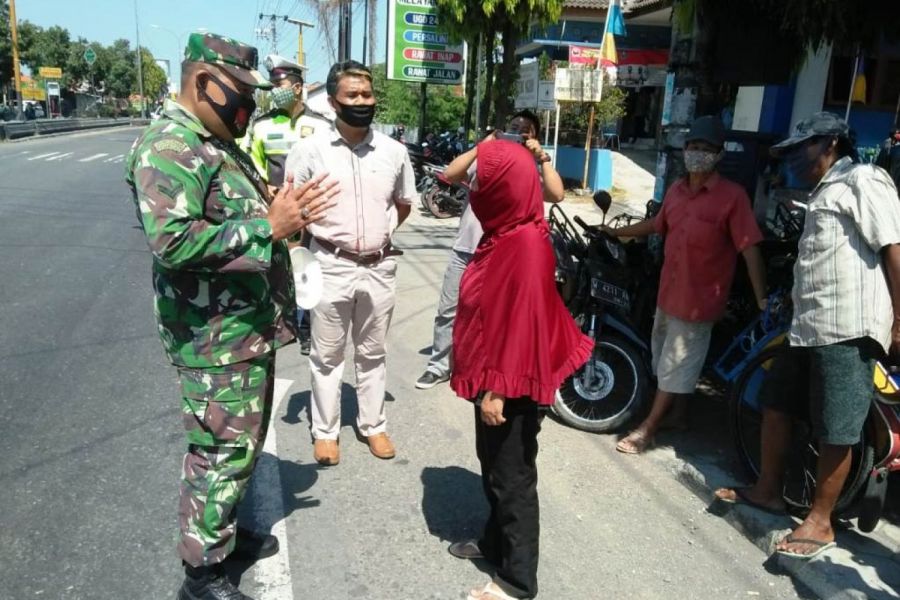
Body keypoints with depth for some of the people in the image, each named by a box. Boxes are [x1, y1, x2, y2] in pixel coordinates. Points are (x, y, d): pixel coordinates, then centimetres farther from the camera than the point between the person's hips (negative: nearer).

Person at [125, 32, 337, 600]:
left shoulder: (219, 145, 16)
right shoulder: (169, 147, -17)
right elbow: (172, 241, -28)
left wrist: (284, 214, 10)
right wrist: (267, 225, -26)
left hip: (252, 329, 10)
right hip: (217, 340, -10)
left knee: (243, 445, 21)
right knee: (221, 454, 1)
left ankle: (224, 529, 40)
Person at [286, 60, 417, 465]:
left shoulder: (394, 151, 1)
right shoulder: (309, 150, -7)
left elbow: (404, 204, 17)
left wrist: (378, 234, 11)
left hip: (380, 267, 3)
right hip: (331, 267, -2)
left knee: (372, 353, 16)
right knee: (327, 355, 9)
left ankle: (373, 425, 31)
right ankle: (325, 431, 24)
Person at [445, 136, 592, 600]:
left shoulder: (527, 242, -22)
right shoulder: (505, 233, 7)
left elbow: (522, 322, -24)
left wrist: (498, 389, -21)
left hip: (513, 385, -9)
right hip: (494, 376, 9)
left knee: (512, 476, 4)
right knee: (492, 466, 22)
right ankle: (496, 541, 42)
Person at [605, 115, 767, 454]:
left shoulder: (732, 196, -16)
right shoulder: (675, 190, 5)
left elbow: (750, 248, -19)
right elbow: (657, 224, 23)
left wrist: (761, 299, -23)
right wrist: (617, 232, 28)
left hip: (699, 298, -7)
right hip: (668, 291, 7)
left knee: (676, 368, 4)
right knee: (664, 360, 20)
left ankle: (647, 429, 14)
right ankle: (676, 413, 40)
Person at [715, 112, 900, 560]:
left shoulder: (862, 180, -6)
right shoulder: (823, 193, 24)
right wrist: (788, 300, 31)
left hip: (847, 328, -10)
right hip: (808, 326, 10)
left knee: (834, 431, -2)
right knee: (775, 403, 15)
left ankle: (820, 522, 10)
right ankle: (768, 491, 30)